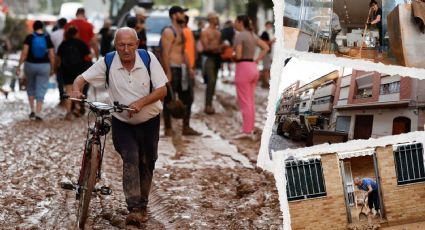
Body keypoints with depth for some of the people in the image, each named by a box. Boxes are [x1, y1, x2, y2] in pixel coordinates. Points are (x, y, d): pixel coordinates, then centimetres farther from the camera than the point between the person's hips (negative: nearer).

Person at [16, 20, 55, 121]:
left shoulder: (29, 37, -5)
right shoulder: (47, 38, -2)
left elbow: (24, 52, -11)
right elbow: (52, 55, -3)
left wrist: (19, 65, -7)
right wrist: (52, 68, 7)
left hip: (30, 65, 0)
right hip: (44, 66, 0)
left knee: (30, 87, 21)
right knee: (41, 90, 3)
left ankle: (32, 110, 13)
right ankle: (38, 113, -4)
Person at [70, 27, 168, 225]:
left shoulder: (148, 58, -14)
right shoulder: (107, 63, -13)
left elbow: (162, 90, -15)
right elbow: (82, 78, -10)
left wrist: (140, 102, -31)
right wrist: (77, 89, -34)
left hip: (149, 121, 1)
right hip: (121, 123, -1)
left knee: (146, 163, 11)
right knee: (130, 159, -21)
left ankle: (143, 205, 31)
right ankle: (134, 209, -24)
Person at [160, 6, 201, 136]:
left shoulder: (180, 31, 19)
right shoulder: (168, 32, -12)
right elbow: (165, 53, -18)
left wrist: (189, 68, 21)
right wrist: (168, 72, -24)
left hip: (182, 69, 10)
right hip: (172, 68, -10)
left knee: (187, 98, 11)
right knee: (169, 100, -2)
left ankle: (186, 128, 17)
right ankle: (168, 129, 5)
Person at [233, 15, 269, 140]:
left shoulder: (239, 36, -12)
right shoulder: (252, 35, 12)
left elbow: (238, 55, -18)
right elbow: (266, 47, 14)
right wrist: (257, 60, 9)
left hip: (243, 68, -8)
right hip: (253, 68, 8)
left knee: (244, 102, -3)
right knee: (251, 102, 13)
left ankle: (248, 131, -2)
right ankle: (250, 130, 17)